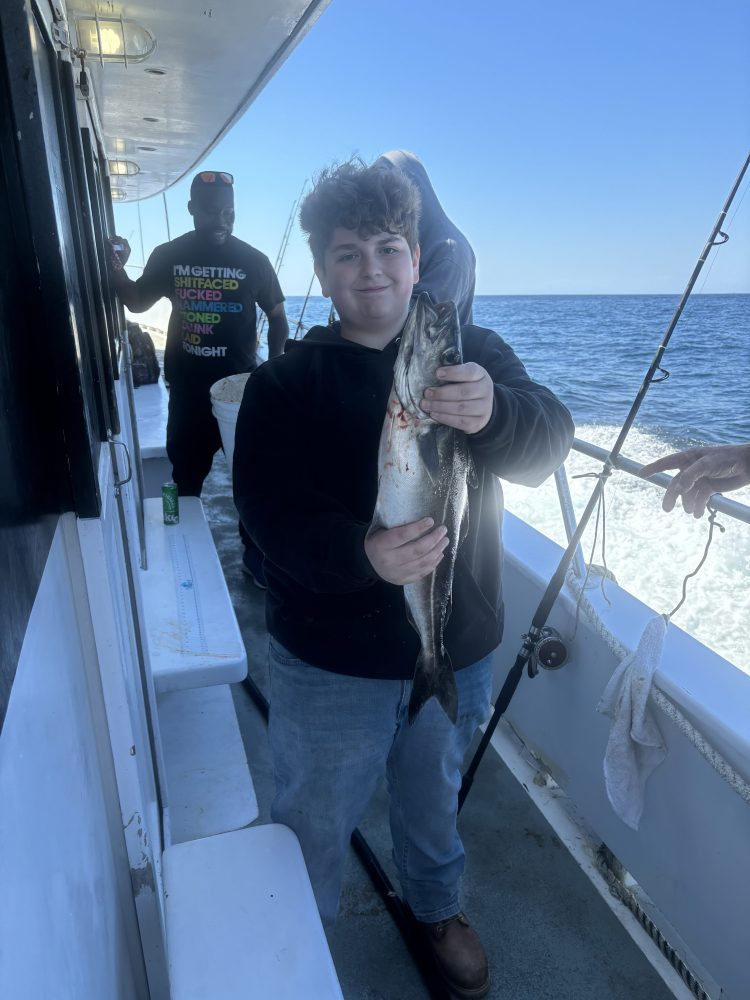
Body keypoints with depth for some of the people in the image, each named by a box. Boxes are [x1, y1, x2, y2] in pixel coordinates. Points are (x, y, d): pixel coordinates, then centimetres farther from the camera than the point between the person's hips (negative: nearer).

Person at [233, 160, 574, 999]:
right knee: (313, 828, 19)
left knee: (432, 803, 27)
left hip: (457, 647, 2)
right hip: (329, 662, -1)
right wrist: (360, 553, -39)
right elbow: (269, 508, -20)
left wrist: (495, 412, -40)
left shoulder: (473, 354, -3)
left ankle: (436, 907, 59)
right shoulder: (285, 382, -9)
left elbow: (547, 445, -18)